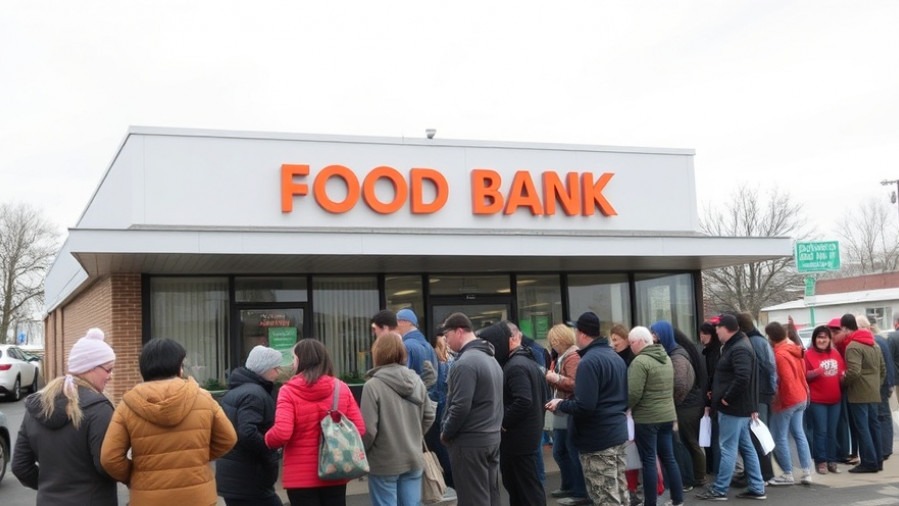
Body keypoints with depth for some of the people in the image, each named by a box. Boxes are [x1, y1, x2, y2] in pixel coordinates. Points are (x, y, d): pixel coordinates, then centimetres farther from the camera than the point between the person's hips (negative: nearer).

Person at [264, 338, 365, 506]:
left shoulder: (289, 391, -10)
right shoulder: (341, 388, 0)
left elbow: (281, 433, -20)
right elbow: (359, 429, -2)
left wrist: (268, 439, 1)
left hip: (301, 476, -3)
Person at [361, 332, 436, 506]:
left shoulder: (373, 385, -16)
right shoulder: (416, 381, 2)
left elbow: (368, 429, -15)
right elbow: (429, 416, 11)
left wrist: (361, 454, 2)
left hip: (384, 462, -5)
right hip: (413, 458, 5)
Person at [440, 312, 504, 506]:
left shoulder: (465, 363, -17)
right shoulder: (491, 358, 13)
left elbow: (460, 406, -21)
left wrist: (446, 433, -7)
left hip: (469, 441, -9)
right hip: (492, 437, 9)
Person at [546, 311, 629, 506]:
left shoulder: (589, 361, -19)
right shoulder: (615, 356, 12)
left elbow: (584, 406, -25)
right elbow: (623, 397, 20)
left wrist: (560, 404, -9)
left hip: (597, 440, -9)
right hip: (618, 433, 10)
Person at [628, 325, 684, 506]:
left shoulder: (640, 361, -17)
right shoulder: (666, 358, 11)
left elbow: (634, 393, -21)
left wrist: (623, 408, -5)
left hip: (646, 418, -8)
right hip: (667, 415, 8)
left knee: (649, 461, -1)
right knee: (668, 458, 14)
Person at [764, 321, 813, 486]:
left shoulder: (780, 354, -19)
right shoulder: (795, 350, 6)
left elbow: (786, 380, -21)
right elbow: (802, 372, 12)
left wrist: (778, 400, -11)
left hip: (787, 400, -9)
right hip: (801, 397, 9)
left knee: (780, 437, 1)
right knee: (799, 434, 13)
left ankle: (787, 474, 5)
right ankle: (807, 472, 12)